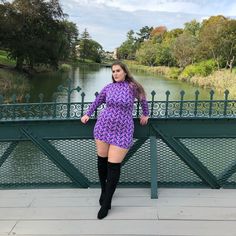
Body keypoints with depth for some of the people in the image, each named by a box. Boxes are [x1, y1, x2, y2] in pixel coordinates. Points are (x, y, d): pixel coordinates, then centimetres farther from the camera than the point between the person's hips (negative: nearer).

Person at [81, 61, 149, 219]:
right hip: (104, 127, 3)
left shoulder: (133, 87, -2)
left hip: (122, 131, -3)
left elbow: (143, 99, 17)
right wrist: (88, 114, 19)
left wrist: (145, 114, 26)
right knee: (102, 161, 10)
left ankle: (106, 203, 6)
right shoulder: (108, 88, 5)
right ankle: (104, 190, 35)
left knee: (114, 166, -5)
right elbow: (97, 101, 22)